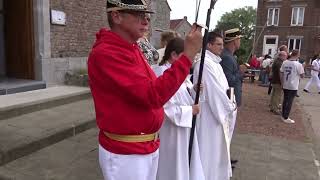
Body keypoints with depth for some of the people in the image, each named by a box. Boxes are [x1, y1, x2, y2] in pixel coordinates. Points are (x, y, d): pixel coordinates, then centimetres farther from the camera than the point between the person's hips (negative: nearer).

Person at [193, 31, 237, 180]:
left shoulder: (214, 62, 11)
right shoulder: (205, 63, -20)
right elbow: (214, 90, -22)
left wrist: (228, 104, 4)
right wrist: (230, 106, -11)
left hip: (218, 109, 10)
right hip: (210, 112, -10)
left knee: (217, 145, 21)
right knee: (210, 147, 4)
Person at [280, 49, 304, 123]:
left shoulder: (284, 62, 0)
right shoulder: (298, 64, -15)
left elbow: (281, 74, 4)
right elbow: (302, 76, -6)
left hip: (285, 86, 5)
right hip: (293, 87, -5)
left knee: (285, 100, 17)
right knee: (289, 102, 2)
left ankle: (283, 116, 25)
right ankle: (285, 118, 8)